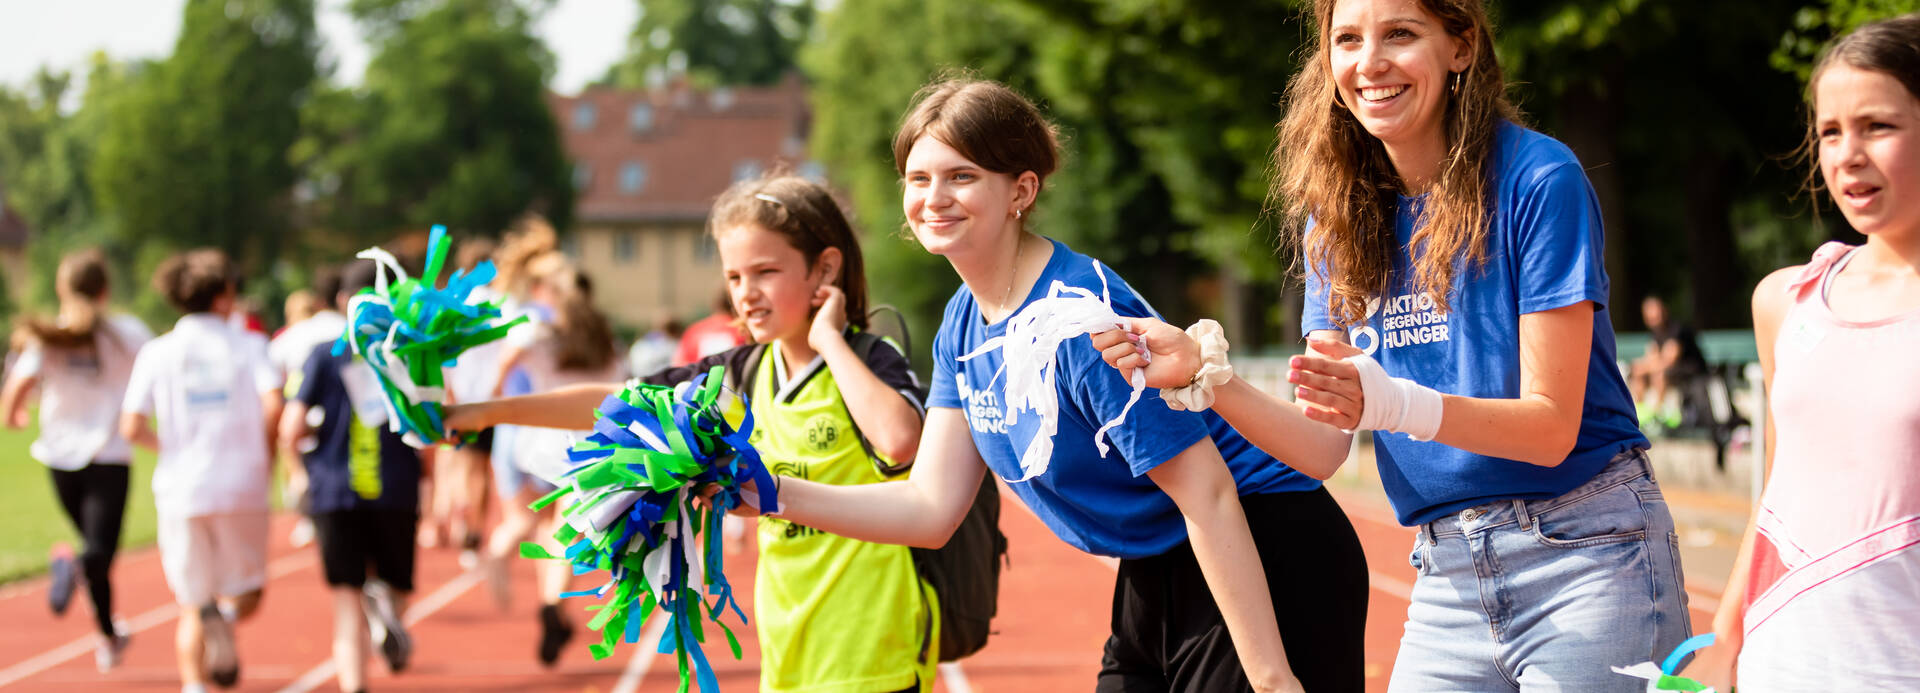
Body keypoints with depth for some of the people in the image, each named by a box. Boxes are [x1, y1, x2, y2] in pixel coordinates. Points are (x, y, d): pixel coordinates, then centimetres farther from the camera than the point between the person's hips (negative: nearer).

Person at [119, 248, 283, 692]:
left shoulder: (157, 353, 5)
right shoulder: (249, 345, 2)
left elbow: (132, 427, -3)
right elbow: (273, 405, -14)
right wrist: (265, 455, 3)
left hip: (182, 490, 1)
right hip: (243, 489, -1)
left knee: (191, 609, 12)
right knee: (247, 593, 13)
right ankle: (226, 618, -21)